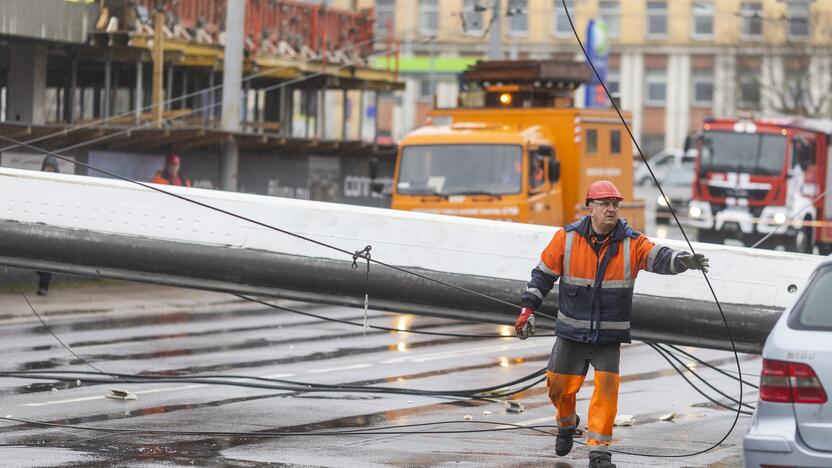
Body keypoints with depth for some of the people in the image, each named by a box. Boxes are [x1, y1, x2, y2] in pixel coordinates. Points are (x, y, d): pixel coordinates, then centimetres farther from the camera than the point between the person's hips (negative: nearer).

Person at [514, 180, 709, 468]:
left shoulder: (632, 243, -7)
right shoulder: (567, 238, -5)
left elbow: (659, 257, -23)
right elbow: (543, 274, 3)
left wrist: (684, 260, -44)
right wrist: (527, 310, -1)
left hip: (609, 337, -1)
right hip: (571, 334, 1)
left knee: (607, 386, -14)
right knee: (560, 387, 9)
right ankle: (567, 424, 42)